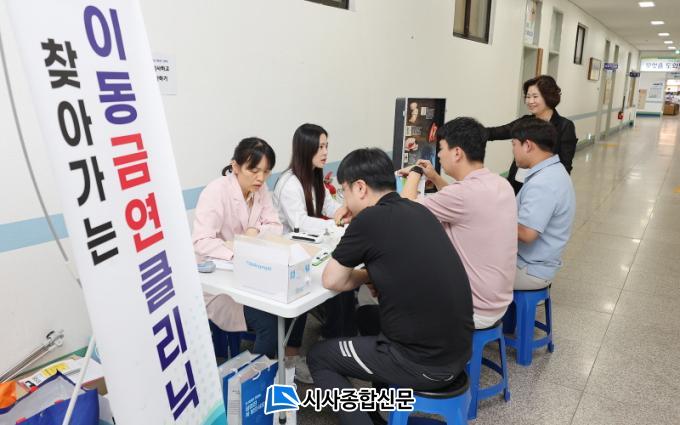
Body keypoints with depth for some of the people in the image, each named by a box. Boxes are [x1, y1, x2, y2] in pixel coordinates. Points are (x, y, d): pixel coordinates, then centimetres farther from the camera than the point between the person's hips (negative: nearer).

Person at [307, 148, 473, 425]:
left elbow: (332, 281, -5)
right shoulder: (419, 212, 5)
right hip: (458, 351, 7)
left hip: (423, 364, -7)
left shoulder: (368, 220, -16)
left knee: (318, 357, 13)